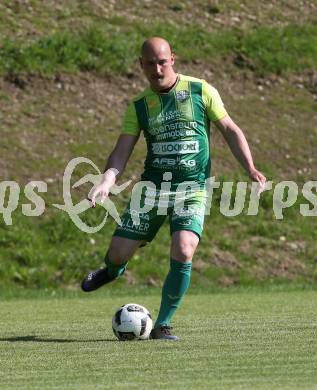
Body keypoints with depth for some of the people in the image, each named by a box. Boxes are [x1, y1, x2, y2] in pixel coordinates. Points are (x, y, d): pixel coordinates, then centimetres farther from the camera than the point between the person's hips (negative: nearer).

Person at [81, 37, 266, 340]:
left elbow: (230, 130, 4)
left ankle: (162, 325, -8)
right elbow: (121, 152, 2)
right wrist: (106, 182, -16)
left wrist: (250, 168, -7)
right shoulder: (139, 106, 6)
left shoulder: (200, 91, 0)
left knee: (183, 252, -23)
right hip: (152, 187, 2)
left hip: (192, 188, -2)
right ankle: (113, 270, 40)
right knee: (119, 253, -2)